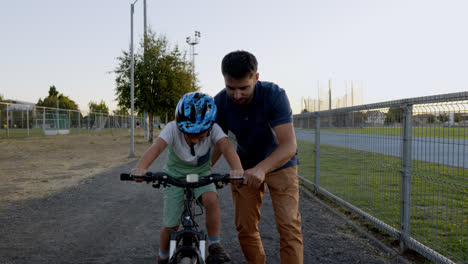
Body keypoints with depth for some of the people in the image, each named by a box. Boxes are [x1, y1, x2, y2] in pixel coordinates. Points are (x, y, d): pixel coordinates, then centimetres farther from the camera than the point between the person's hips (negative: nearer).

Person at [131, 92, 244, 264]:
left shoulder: (213, 130, -24)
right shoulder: (173, 129, -27)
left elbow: (227, 148, -41)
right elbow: (156, 147, -41)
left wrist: (237, 169, -62)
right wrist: (140, 167, -62)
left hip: (201, 174, 1)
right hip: (175, 175, 0)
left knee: (211, 200, -31)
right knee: (171, 225, -1)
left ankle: (214, 246, -10)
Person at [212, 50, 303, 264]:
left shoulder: (274, 95, -29)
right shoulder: (220, 103, -18)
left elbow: (289, 145, -35)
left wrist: (261, 169, -51)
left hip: (279, 164, -3)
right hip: (245, 167, 3)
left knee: (289, 226, -12)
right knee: (245, 228, 3)